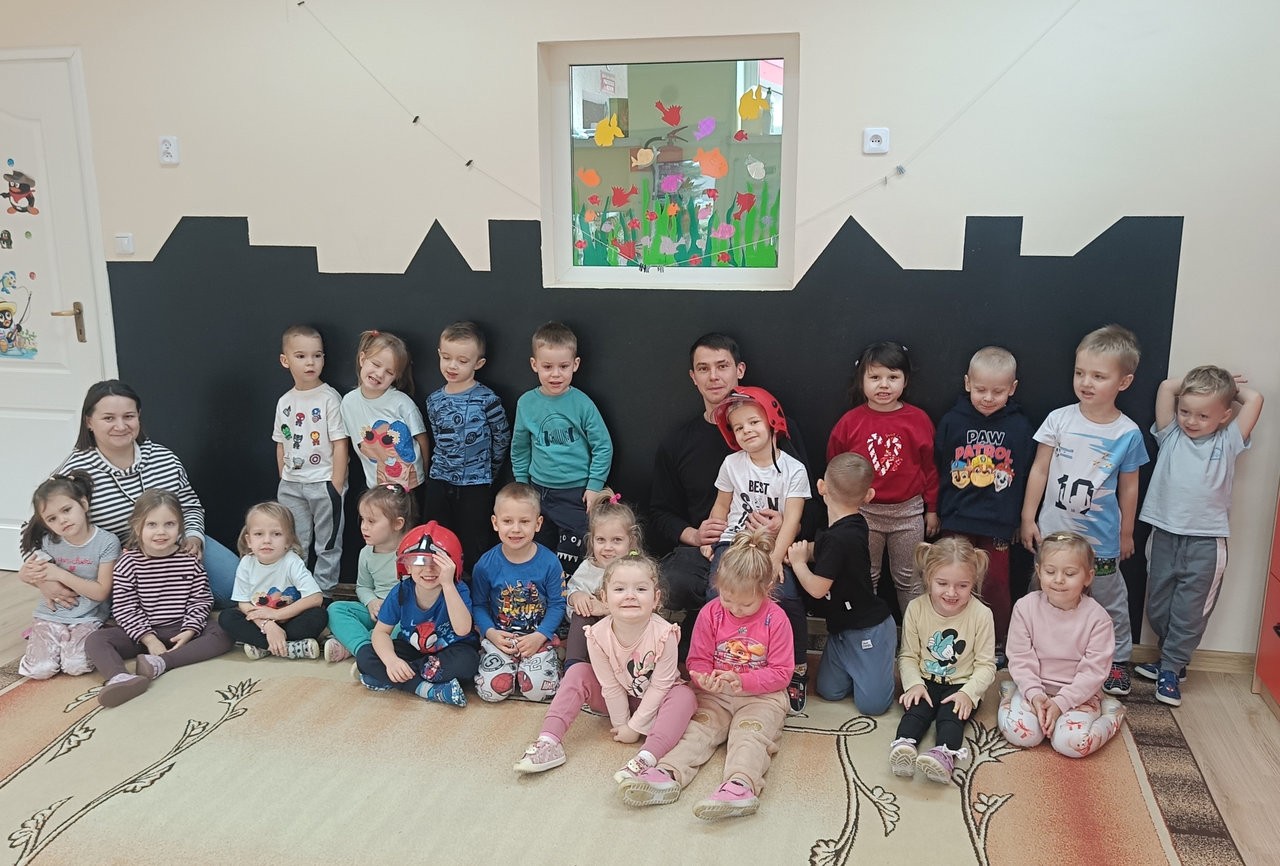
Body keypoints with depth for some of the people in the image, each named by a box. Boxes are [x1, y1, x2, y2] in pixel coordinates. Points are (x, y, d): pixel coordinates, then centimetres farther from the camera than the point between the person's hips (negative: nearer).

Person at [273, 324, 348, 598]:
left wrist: (336, 488, -14)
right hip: (291, 485, 5)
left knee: (327, 545, 5)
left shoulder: (330, 398, -9)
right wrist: (284, 482, 9)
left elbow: (340, 444, -11)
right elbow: (281, 444, 14)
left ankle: (323, 594, 15)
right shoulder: (285, 401, 7)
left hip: (323, 483, -5)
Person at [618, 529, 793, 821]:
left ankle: (742, 784, -55)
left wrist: (742, 682, -20)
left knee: (750, 734, -28)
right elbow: (698, 660, 5)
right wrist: (706, 679, -19)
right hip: (715, 695, 3)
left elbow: (781, 673, -6)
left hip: (760, 697, -2)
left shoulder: (775, 620, -7)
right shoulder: (710, 613, -1)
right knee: (697, 729, -21)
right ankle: (667, 775, -45)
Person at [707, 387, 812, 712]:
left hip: (773, 547, -2)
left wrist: (776, 558, -19)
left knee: (784, 596, -27)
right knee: (720, 593, -25)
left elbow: (791, 519, -8)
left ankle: (796, 670, -5)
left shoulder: (794, 470, -1)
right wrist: (709, 539, 1)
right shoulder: (732, 464, 8)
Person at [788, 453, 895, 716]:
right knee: (829, 691, 8)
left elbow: (816, 588, -23)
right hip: (842, 626, 8)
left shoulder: (840, 538, -29)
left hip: (868, 629, -8)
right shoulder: (852, 524, -2)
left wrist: (798, 561, -7)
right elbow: (824, 553, 12)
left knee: (871, 704, -5)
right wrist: (805, 550, -8)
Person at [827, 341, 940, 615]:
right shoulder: (849, 422, -7)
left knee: (909, 579, 13)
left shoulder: (918, 420, -5)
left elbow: (929, 467, 2)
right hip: (863, 512, 0)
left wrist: (932, 509, 5)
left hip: (908, 511, 0)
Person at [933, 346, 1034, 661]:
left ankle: (998, 644, 27)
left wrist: (1017, 519, 2)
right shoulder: (952, 421, -3)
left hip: (997, 524, -1)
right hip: (957, 521, 1)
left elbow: (1025, 478, 1)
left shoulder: (1020, 426, -4)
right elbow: (937, 471, 2)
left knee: (996, 585, 9)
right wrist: (937, 512, 4)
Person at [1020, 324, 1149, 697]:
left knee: (1110, 602, 15)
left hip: (1100, 540, -1)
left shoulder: (1128, 433, -10)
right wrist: (1028, 518, -1)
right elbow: (1039, 470, -2)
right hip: (1053, 533, 1)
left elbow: (1128, 487, 1)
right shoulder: (1059, 419, -9)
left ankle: (1118, 659, 34)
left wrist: (1126, 534, 9)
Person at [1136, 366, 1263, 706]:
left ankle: (1170, 669, 12)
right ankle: (1173, 659, 28)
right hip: (1165, 534, 2)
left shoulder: (1228, 442, 3)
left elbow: (1254, 398, -6)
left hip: (1206, 541, -2)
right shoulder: (1170, 435, 4)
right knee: (1158, 608, 11)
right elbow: (1166, 386, -3)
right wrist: (1196, 383, 7)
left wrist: (1230, 387, 10)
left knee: (1190, 611, 2)